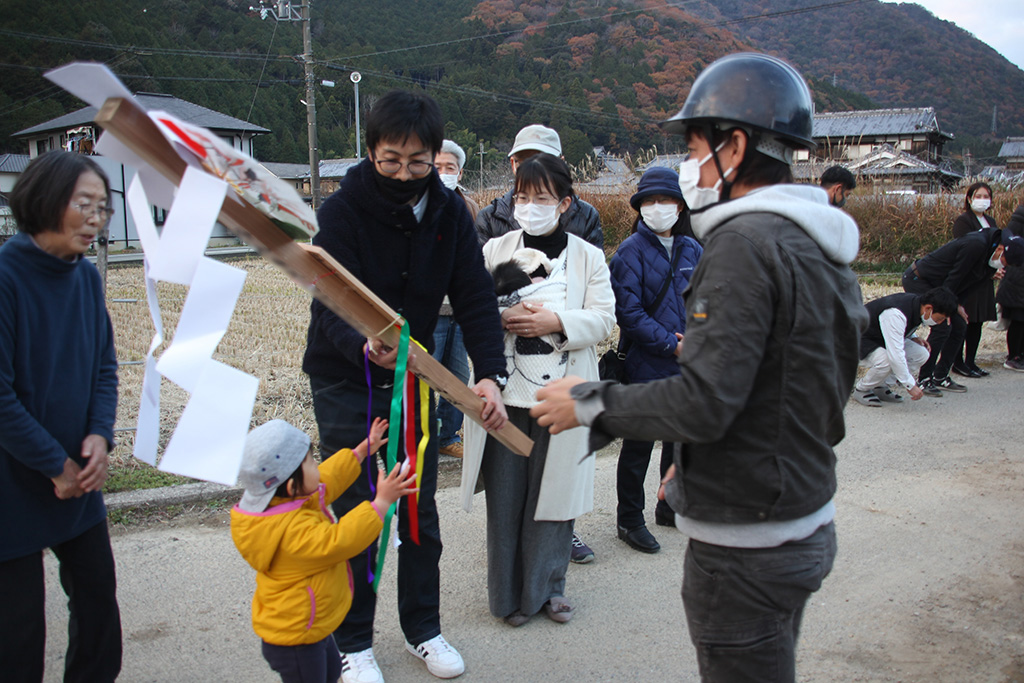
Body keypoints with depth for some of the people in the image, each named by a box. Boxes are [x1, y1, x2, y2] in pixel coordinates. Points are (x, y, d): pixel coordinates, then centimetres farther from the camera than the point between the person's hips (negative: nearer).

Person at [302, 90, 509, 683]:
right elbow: (335, 307, -26)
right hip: (346, 381, -3)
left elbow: (475, 297, -10)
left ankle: (423, 627, 31)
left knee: (420, 508, 11)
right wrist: (367, 348, -48)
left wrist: (491, 373, -24)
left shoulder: (448, 211, -6)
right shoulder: (342, 210, -18)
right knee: (356, 513, 4)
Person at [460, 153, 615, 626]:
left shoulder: (588, 257, 4)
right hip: (506, 392, 0)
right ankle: (509, 593, 24)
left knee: (554, 493, 9)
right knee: (505, 495, 6)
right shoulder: (494, 250, 5)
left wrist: (556, 322, -17)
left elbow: (602, 319, -2)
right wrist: (502, 318, -17)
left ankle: (548, 586, 28)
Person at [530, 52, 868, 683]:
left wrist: (589, 403, -14)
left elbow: (703, 402, -27)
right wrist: (693, 463, 19)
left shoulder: (746, 244, -21)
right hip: (807, 523, 10)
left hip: (748, 546, -10)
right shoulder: (818, 248, 9)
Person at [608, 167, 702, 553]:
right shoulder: (631, 251, -10)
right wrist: (672, 344, -18)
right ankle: (629, 520, 18)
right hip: (646, 365, -6)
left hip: (688, 365, 6)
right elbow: (629, 312, -15)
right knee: (639, 444, 3)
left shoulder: (692, 250, 7)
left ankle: (671, 506, 37)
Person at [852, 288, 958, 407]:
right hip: (860, 341, -9)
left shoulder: (917, 303, -6)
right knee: (886, 362, -36)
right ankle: (860, 389, -8)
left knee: (921, 354, -7)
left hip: (882, 340, 9)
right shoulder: (895, 314, -35)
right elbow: (895, 353, -37)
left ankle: (881, 387, 3)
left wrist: (913, 337, -3)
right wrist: (911, 385, -32)